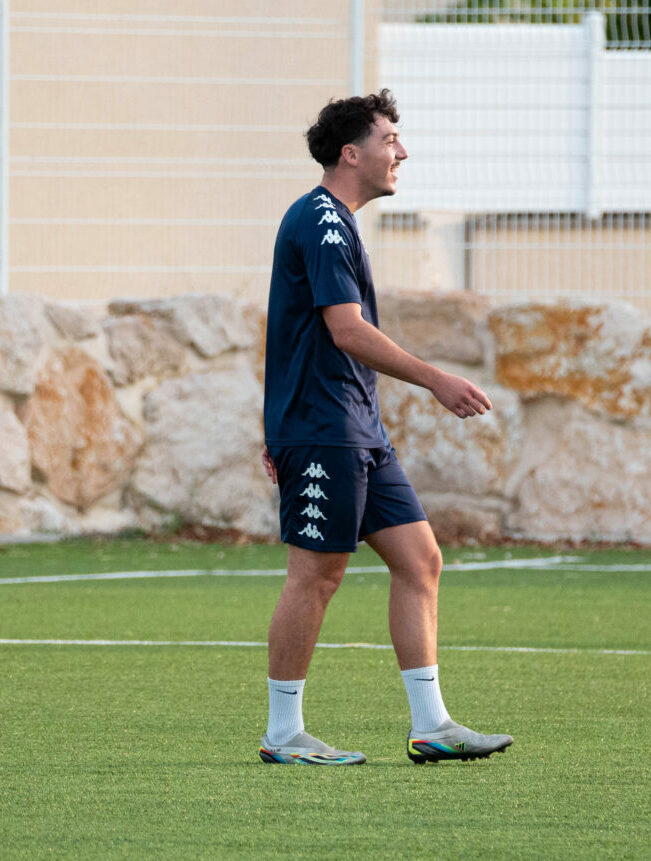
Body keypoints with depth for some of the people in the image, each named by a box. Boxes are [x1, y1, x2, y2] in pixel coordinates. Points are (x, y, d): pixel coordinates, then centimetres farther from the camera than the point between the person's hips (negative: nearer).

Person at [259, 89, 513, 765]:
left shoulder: (332, 222, 19)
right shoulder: (320, 221, -14)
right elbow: (347, 332, -21)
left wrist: (281, 430, 26)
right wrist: (436, 380, -20)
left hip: (357, 429, 10)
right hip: (321, 431, -10)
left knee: (419, 559, 5)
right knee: (315, 574, -5)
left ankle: (430, 727, 5)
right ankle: (283, 735, 3)